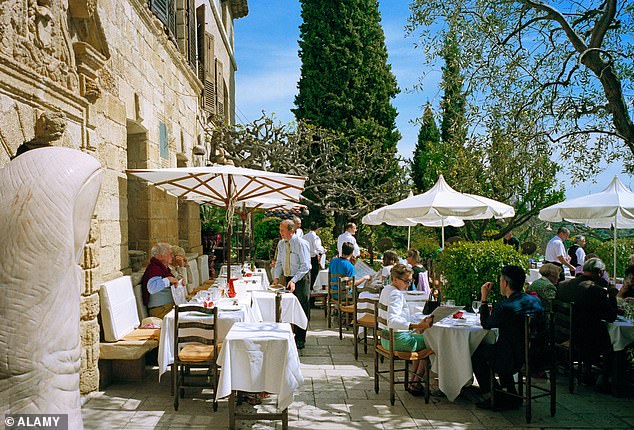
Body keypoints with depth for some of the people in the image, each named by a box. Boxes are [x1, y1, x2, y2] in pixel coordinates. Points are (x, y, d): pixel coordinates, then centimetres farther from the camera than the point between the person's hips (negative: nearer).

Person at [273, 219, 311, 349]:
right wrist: (276, 277, -4)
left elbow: (305, 266, -19)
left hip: (301, 279, -6)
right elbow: (279, 263, 12)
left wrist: (294, 280, -26)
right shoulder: (281, 244, 5)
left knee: (301, 309, 0)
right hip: (287, 278, 6)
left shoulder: (301, 244, -16)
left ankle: (300, 339, 10)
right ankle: (295, 334, 21)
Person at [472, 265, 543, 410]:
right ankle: (511, 394, 31)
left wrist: (484, 298, 1)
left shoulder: (504, 307, -23)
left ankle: (492, 397, 20)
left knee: (476, 352, 13)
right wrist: (505, 296, 17)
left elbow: (486, 324, -4)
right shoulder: (535, 300, 0)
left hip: (514, 361, -8)